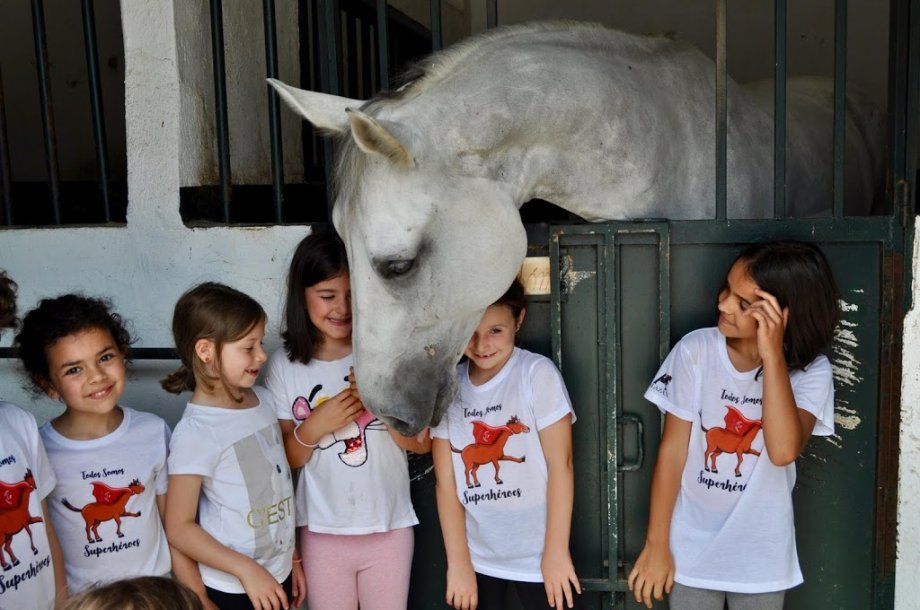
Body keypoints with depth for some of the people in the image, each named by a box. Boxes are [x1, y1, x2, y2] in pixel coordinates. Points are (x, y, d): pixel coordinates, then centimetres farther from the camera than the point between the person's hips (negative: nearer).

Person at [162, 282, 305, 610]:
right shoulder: (197, 432, -20)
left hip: (278, 575, 6)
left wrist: (291, 558, 13)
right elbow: (179, 527, -17)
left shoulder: (261, 399, 0)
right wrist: (246, 569, -21)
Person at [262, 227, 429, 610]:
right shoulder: (284, 365, -5)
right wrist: (313, 428, -18)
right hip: (322, 533, 0)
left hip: (389, 529, 0)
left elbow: (422, 444, -5)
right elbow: (286, 459, 1)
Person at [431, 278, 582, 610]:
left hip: (536, 557, -3)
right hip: (476, 558, 3)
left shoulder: (537, 374, -12)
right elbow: (445, 482, -2)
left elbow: (560, 465, -11)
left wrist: (556, 552, -11)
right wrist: (458, 563, -5)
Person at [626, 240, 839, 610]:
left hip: (761, 558, 1)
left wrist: (772, 354, -32)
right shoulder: (695, 351, -15)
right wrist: (656, 543, -7)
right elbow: (672, 450, -10)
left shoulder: (811, 372, -13)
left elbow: (783, 451, -30)